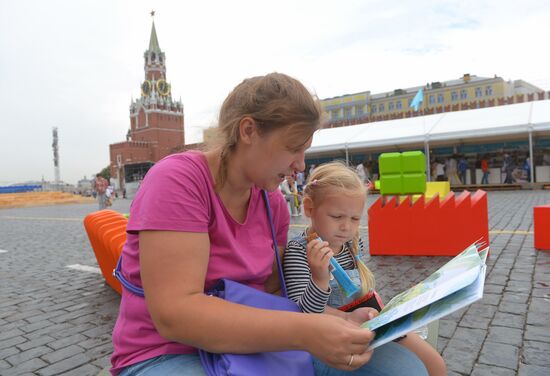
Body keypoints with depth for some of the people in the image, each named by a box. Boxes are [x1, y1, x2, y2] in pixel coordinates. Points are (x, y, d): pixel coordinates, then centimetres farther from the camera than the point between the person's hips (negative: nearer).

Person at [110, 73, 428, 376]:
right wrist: (304, 332, -31)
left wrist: (341, 322, -10)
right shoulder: (177, 180, -19)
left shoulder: (273, 201, 1)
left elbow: (274, 291, 6)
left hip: (251, 345, 6)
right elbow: (174, 313, -26)